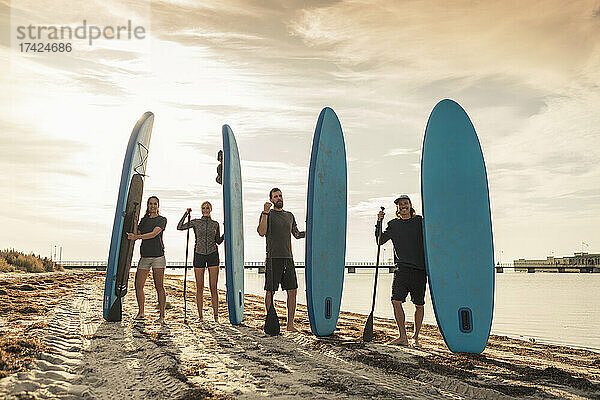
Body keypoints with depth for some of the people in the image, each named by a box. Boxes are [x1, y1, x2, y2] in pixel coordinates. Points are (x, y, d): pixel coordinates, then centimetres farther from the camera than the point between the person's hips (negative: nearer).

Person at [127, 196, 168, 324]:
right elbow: (136, 234, 9)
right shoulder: (144, 220, 18)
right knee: (138, 286, 2)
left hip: (158, 256, -5)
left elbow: (154, 234, -13)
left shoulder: (162, 219, 1)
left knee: (159, 287, -6)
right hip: (144, 257, 5)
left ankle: (161, 315, 0)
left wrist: (136, 237, -19)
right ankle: (140, 312, 20)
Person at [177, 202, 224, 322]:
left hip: (212, 254, 0)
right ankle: (200, 315, 9)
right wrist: (186, 213, -6)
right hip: (199, 255, 0)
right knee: (199, 287, 2)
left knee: (213, 287, -3)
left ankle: (216, 315, 2)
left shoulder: (215, 224, 9)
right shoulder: (195, 223, 6)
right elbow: (180, 227, -5)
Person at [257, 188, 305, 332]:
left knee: (292, 291, 1)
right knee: (270, 291, -1)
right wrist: (265, 212, -19)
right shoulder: (267, 214, 2)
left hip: (288, 258, 5)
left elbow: (297, 234, 26)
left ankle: (290, 324, 9)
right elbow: (262, 232, -13)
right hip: (273, 258, -5)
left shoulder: (289, 215, 19)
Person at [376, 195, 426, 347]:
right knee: (396, 300, -11)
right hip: (401, 268, 1)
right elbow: (380, 241, 6)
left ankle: (415, 337, 20)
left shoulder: (420, 221, 7)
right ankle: (402, 336, 2)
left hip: (419, 269, -1)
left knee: (419, 305, 4)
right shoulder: (393, 224, 11)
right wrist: (379, 223, -5)